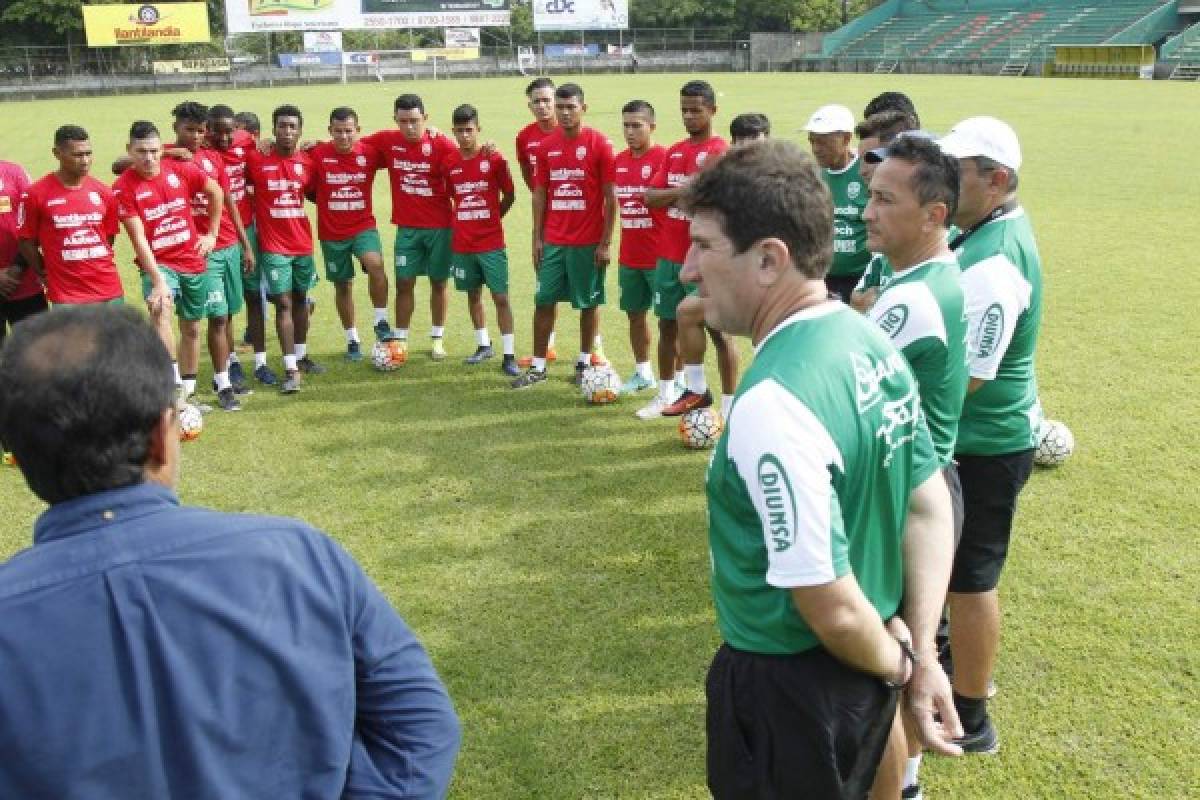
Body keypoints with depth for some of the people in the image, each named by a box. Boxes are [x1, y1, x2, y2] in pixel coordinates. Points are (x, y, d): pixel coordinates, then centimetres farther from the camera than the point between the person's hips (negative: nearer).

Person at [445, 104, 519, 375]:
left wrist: (491, 219, 9)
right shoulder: (450, 163, 3)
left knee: (501, 297, -4)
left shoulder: (494, 159, -6)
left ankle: (509, 355, -1)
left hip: (492, 243, -4)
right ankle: (484, 345, 30)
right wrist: (466, 219, 6)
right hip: (462, 243, 4)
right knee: (473, 295, 13)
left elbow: (509, 196, 3)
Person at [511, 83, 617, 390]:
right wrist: (537, 238, 4)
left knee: (589, 302, 8)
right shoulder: (546, 145, 5)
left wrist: (606, 242, -9)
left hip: (588, 242, -3)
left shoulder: (599, 143, -6)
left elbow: (611, 196, -6)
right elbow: (539, 193, 9)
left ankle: (584, 363, 22)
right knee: (544, 301, 5)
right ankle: (538, 367, 14)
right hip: (553, 241, 4)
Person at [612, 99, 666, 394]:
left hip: (659, 256, -7)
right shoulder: (620, 160, 9)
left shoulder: (664, 158, -12)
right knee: (635, 313, 15)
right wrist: (621, 247, 14)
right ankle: (643, 373, 29)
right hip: (629, 256, 7)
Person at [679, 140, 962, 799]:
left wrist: (898, 664, -8)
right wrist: (921, 656, 2)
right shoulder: (870, 340, -4)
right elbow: (929, 507, 2)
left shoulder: (772, 406, -32)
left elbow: (834, 610, -28)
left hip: (789, 690, -7)